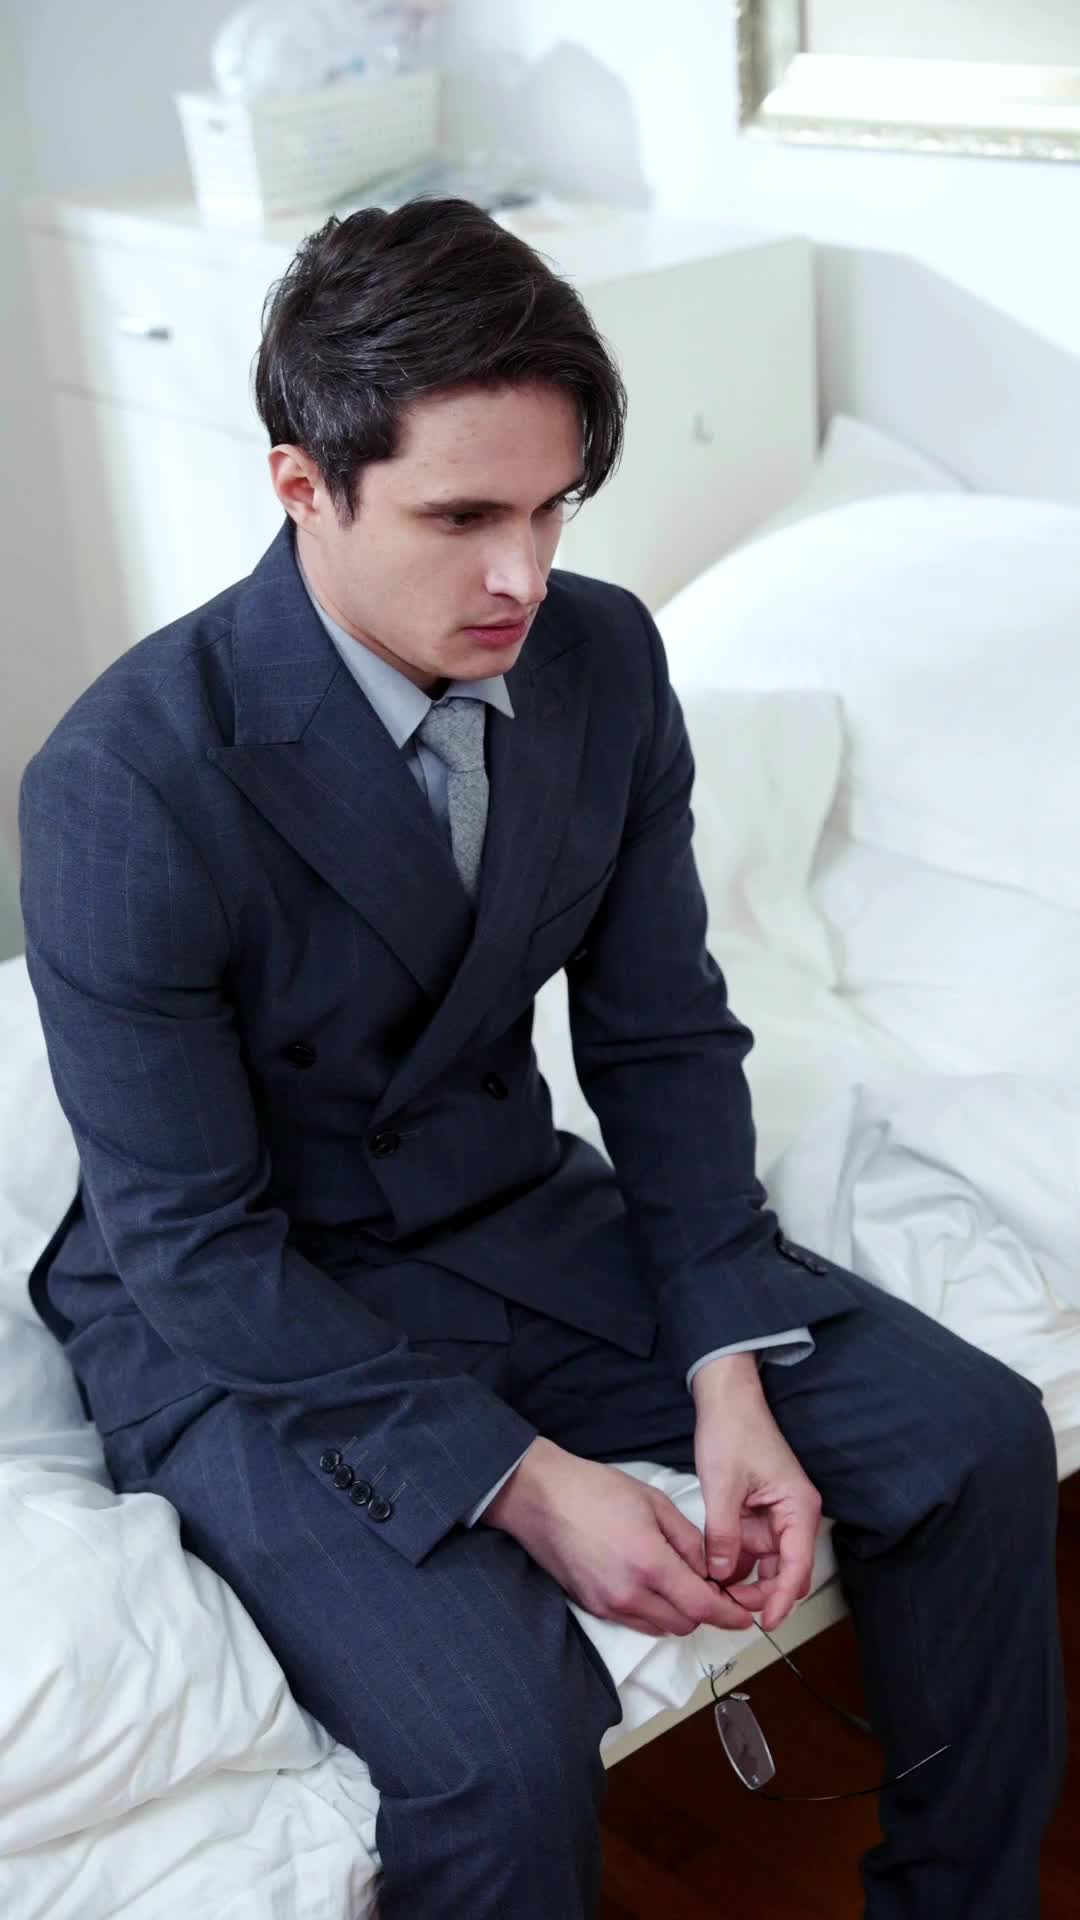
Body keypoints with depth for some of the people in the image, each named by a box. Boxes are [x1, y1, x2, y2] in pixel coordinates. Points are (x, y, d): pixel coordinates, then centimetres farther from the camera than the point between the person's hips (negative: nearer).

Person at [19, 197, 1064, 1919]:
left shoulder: (604, 658, -9)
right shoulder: (123, 789, -26)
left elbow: (665, 1040, -1)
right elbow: (191, 1246, -20)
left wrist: (732, 1383, -11)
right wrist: (524, 1482, -23)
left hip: (514, 1210, 6)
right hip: (235, 1308, -5)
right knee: (507, 1741, -28)